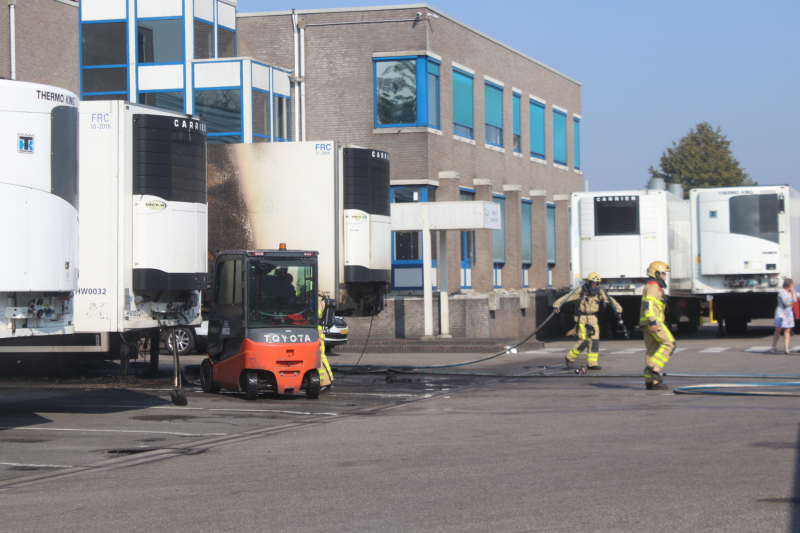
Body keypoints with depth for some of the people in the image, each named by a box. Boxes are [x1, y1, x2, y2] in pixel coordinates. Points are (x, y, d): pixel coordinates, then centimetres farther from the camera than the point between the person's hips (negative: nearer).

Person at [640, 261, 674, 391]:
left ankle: (650, 382, 4)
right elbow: (648, 304, -20)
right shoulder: (653, 286, -7)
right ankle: (653, 368, -19)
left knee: (652, 350, 7)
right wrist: (653, 321, -27)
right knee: (668, 343, -13)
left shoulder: (653, 286, 25)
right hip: (652, 322, -10)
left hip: (648, 323, 10)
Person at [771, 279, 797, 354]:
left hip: (789, 313, 7)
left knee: (787, 331, -1)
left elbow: (795, 300, 1)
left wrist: (793, 290, 3)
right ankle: (773, 348, 1)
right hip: (781, 312, -7)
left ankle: (786, 348, -4)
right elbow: (786, 303, -15)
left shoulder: (790, 292, 15)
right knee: (778, 330, -5)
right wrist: (791, 303, 4)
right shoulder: (782, 292, -9)